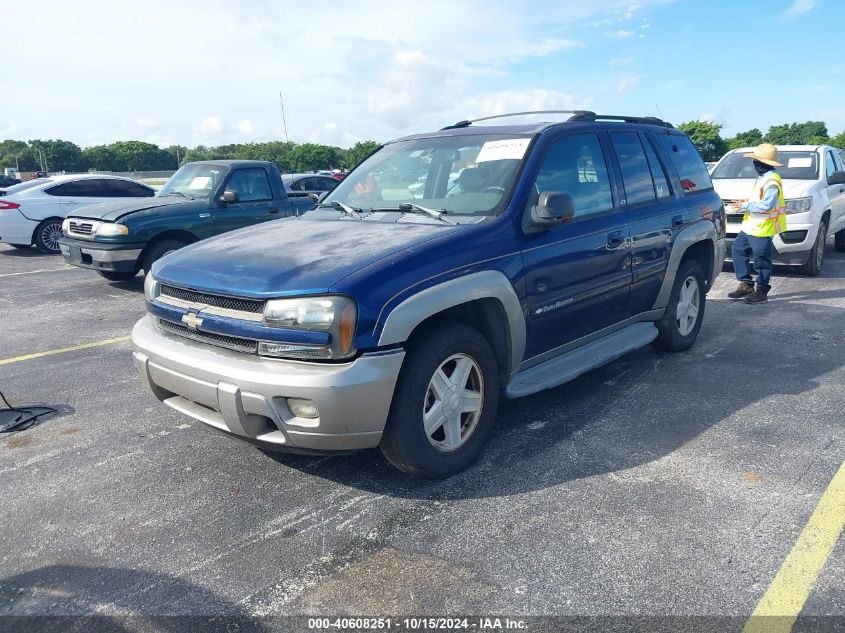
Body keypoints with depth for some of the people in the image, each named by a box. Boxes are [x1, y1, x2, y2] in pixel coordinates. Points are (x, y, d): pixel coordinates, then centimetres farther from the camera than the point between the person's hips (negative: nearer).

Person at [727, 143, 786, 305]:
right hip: (750, 227, 11)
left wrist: (746, 205, -18)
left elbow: (767, 205, -26)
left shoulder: (771, 181, -19)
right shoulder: (763, 178, 14)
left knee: (762, 261, -1)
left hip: (762, 229, -11)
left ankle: (762, 292, 10)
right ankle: (746, 285, 19)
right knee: (738, 249, 12)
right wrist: (747, 204, 8)